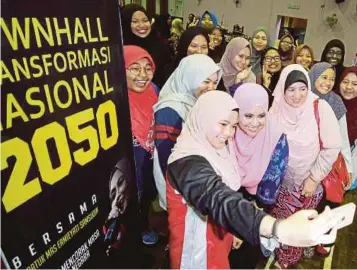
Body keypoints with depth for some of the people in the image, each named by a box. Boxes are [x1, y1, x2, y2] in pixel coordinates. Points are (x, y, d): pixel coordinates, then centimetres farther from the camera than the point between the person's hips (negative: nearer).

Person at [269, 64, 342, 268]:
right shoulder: (276, 109, -13)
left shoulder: (320, 108, -20)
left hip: (309, 181, -1)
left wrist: (314, 177, -13)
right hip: (283, 180, 2)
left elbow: (332, 147, -14)